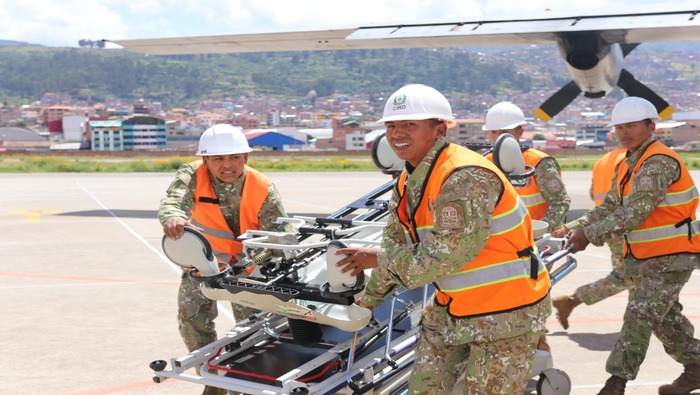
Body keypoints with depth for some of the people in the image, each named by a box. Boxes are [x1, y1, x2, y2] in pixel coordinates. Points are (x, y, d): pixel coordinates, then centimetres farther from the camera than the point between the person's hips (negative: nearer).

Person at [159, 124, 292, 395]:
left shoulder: (263, 189, -23)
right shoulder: (193, 176, -24)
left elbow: (279, 232, -27)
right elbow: (174, 199, -45)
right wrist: (173, 217, -70)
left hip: (246, 262, -1)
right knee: (192, 317, -5)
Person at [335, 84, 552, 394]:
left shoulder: (465, 177, -24)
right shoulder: (408, 182, 6)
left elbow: (447, 254, -28)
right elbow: (397, 244, 18)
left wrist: (380, 260, -15)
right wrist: (368, 298, 23)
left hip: (505, 312, -9)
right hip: (449, 308, 9)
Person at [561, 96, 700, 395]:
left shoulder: (660, 163, -20)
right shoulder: (626, 165, 10)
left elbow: (635, 213, -28)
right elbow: (609, 206, 4)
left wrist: (590, 235, -28)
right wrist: (576, 227, -11)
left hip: (671, 257, -9)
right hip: (641, 258, 10)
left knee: (639, 317, -11)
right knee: (664, 315, 17)